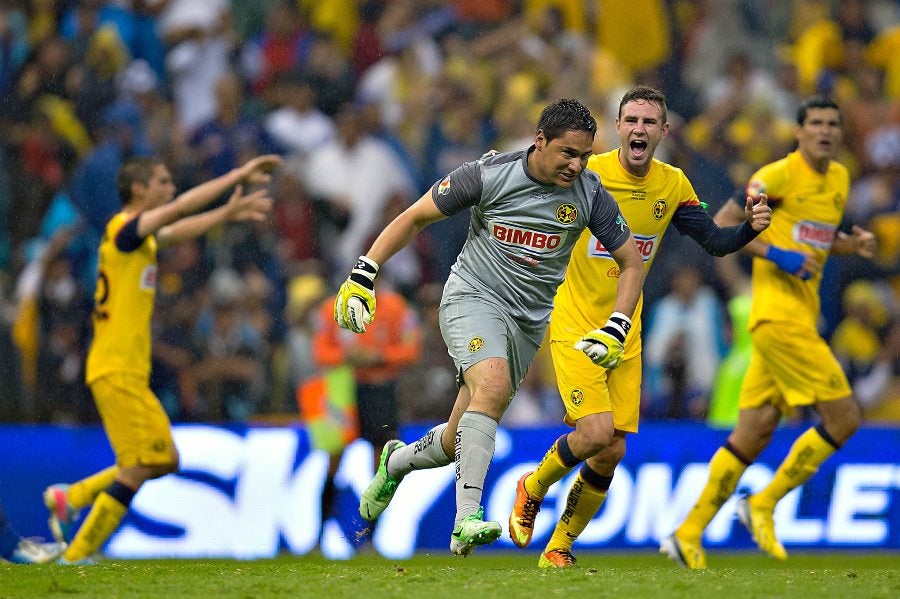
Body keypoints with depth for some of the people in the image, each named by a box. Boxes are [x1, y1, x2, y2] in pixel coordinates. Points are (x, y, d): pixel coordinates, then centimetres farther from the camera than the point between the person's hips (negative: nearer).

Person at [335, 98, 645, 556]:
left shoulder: (589, 193, -7)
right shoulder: (489, 175, -14)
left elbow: (631, 264, 3)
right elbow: (415, 217, -4)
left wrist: (616, 331, -11)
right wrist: (362, 276, -10)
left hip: (529, 320, 4)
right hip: (473, 298, -4)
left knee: (459, 444, 5)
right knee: (493, 385, -34)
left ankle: (398, 460, 40)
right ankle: (467, 518, -37)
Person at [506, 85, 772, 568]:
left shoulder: (673, 185, 1)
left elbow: (715, 242, 3)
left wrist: (750, 226, -16)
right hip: (574, 327, -5)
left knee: (612, 453, 1)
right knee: (597, 432, -21)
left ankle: (559, 547, 20)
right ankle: (532, 490, 9)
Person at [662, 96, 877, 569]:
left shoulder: (839, 178, 15)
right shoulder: (779, 175, -8)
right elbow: (720, 224, -7)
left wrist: (854, 243, 9)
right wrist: (773, 254, -17)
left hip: (801, 319, 8)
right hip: (778, 314, -8)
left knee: (754, 433, 8)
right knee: (843, 418, -11)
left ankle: (688, 534, 12)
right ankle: (763, 505, 0)